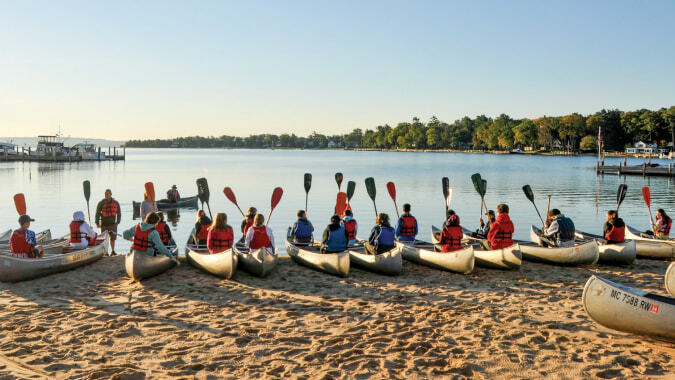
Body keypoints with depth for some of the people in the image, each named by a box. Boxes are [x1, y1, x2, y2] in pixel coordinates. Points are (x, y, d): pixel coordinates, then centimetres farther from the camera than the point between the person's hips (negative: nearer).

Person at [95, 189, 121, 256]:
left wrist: (118, 222, 8)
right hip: (104, 224, -1)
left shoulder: (116, 203, 2)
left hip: (112, 224, 2)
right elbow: (97, 213, -3)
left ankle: (112, 251, 11)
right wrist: (97, 223, -8)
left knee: (113, 237, 0)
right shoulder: (101, 203, -5)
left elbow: (119, 213, 12)